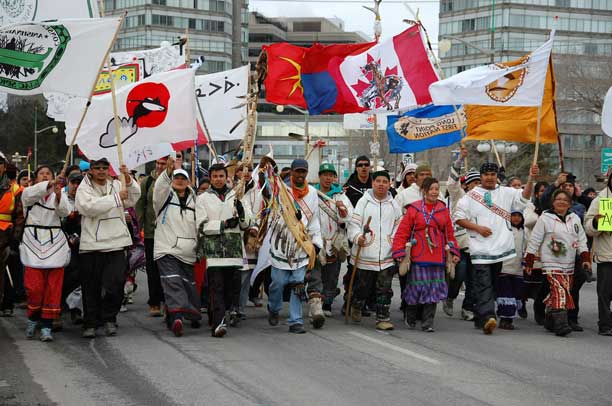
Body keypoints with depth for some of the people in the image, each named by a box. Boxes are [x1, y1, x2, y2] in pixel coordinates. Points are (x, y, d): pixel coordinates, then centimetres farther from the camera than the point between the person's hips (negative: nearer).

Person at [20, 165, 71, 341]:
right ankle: (33, 318, 16)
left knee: (53, 287, -3)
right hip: (34, 242, -1)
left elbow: (65, 211, -8)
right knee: (34, 286, -7)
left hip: (55, 243, 1)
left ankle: (46, 325, 2)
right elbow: (31, 194, -18)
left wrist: (58, 194, -28)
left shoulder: (60, 194, 13)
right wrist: (49, 185, -36)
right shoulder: (28, 193, 8)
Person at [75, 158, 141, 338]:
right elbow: (89, 207, -17)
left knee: (115, 285, -5)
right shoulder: (84, 189, 1)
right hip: (92, 245, -2)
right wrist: (116, 197, -18)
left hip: (116, 244, 2)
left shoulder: (116, 185, 12)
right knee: (91, 288, 3)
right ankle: (90, 324, 14)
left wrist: (128, 179, -18)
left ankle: (109, 319, 13)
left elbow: (133, 199, -1)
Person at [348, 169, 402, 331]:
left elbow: (399, 226, 17)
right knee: (363, 286, 8)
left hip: (386, 255, 2)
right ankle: (356, 306, 37)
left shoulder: (394, 204, 10)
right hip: (365, 253, -2)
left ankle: (383, 318, 4)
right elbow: (353, 223, -3)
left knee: (384, 288, -2)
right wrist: (357, 237, -20)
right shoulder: (364, 201, 1)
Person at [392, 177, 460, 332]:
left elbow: (450, 233, 15)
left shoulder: (443, 210, 10)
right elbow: (402, 231, -3)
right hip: (418, 257, -3)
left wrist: (454, 252, 8)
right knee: (417, 286, -1)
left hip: (437, 257, 3)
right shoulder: (414, 209, 0)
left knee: (434, 288, -1)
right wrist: (399, 252, -9)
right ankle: (410, 319, 22)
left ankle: (428, 323, 5)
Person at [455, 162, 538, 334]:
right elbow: (459, 218, 2)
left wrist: (531, 178, -22)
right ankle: (487, 318, -25)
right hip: (481, 249, -3)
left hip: (503, 248, 3)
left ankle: (480, 318, 26)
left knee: (496, 285, 12)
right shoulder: (470, 196, 3)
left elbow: (524, 196, -6)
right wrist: (478, 228, -10)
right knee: (483, 285, -13)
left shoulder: (506, 193, 8)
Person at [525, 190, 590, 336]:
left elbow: (582, 240, 14)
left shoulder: (575, 219, 11)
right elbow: (534, 240, -2)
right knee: (560, 292, -18)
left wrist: (585, 259, 2)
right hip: (551, 263, -5)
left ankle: (550, 320, 22)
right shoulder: (545, 218, -4)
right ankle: (561, 324, -22)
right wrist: (529, 262, -4)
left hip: (569, 264, 5)